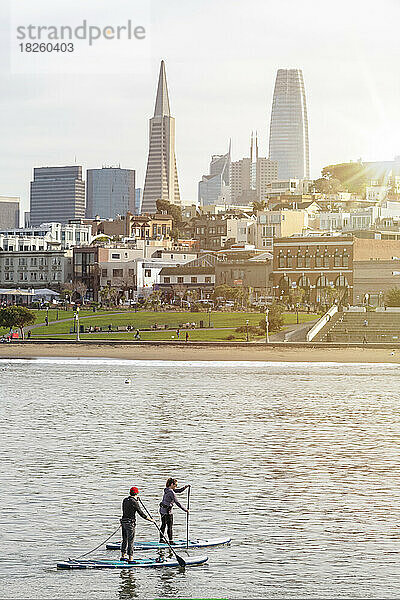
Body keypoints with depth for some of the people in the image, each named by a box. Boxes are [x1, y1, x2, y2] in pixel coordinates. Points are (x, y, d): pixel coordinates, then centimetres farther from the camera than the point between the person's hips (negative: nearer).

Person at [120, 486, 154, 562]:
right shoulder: (134, 502, -15)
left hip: (123, 521, 8)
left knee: (125, 540, 19)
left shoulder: (125, 500, 7)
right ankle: (130, 558, -5)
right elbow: (141, 513, -13)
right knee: (130, 541, -5)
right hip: (130, 523, -8)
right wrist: (150, 520, -2)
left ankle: (123, 556, 28)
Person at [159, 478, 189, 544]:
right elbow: (177, 502, -18)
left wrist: (184, 487, -1)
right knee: (170, 526, -2)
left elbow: (179, 491, 16)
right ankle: (170, 541, 2)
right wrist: (185, 509, -11)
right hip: (167, 511, -10)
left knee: (163, 525, 18)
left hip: (162, 509, 10)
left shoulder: (167, 489, 9)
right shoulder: (171, 492, -20)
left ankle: (161, 539, 26)